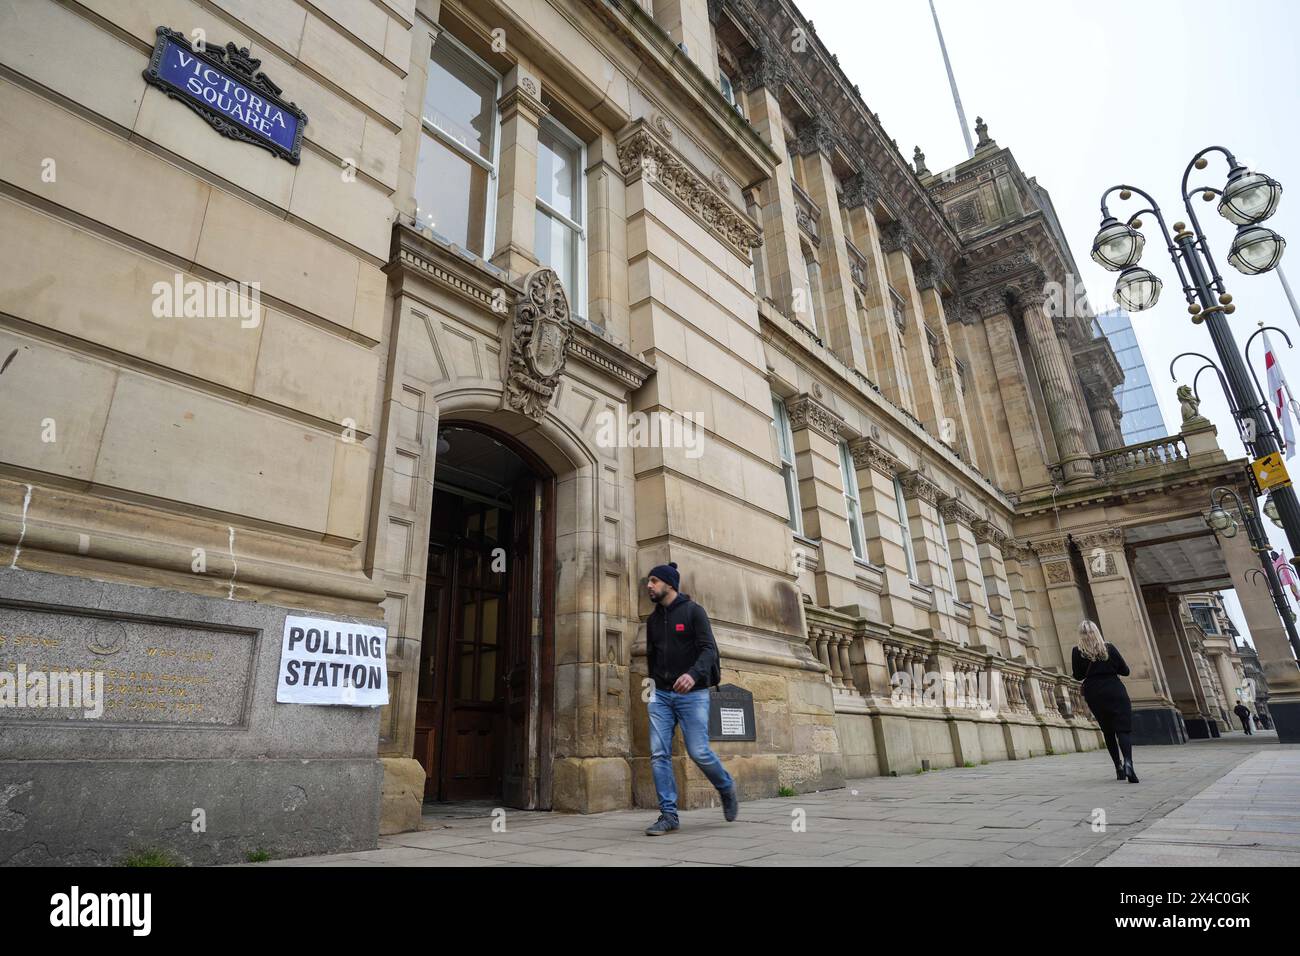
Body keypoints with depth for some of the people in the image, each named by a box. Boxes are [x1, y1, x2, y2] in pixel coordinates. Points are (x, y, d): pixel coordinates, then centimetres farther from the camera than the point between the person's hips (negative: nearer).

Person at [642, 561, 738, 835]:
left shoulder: (693, 611, -3)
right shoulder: (653, 619, 14)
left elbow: (708, 648, -13)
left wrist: (694, 673, -30)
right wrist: (655, 683, 15)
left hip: (692, 693, -5)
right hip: (661, 694, 5)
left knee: (699, 751, -7)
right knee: (659, 754, -4)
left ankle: (727, 788, 22)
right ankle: (668, 815, 5)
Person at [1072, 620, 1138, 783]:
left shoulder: (1077, 652, -4)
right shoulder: (1109, 648, -4)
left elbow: (1078, 676, 0)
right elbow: (1125, 671, 1)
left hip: (1094, 695, 1)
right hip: (1115, 692, -1)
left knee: (1108, 731, 15)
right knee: (1124, 729, -5)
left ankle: (1118, 767, 11)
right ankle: (1128, 762, -28)